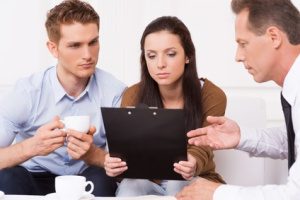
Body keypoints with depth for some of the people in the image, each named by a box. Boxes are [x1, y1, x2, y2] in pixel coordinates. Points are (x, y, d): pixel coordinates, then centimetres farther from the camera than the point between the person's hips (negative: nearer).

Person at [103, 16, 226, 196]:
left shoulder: (212, 96, -13)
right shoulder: (133, 96, -9)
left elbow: (201, 149, -22)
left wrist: (192, 165, -48)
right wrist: (114, 164, -40)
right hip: (148, 180, 0)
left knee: (179, 186, -34)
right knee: (129, 187, -32)